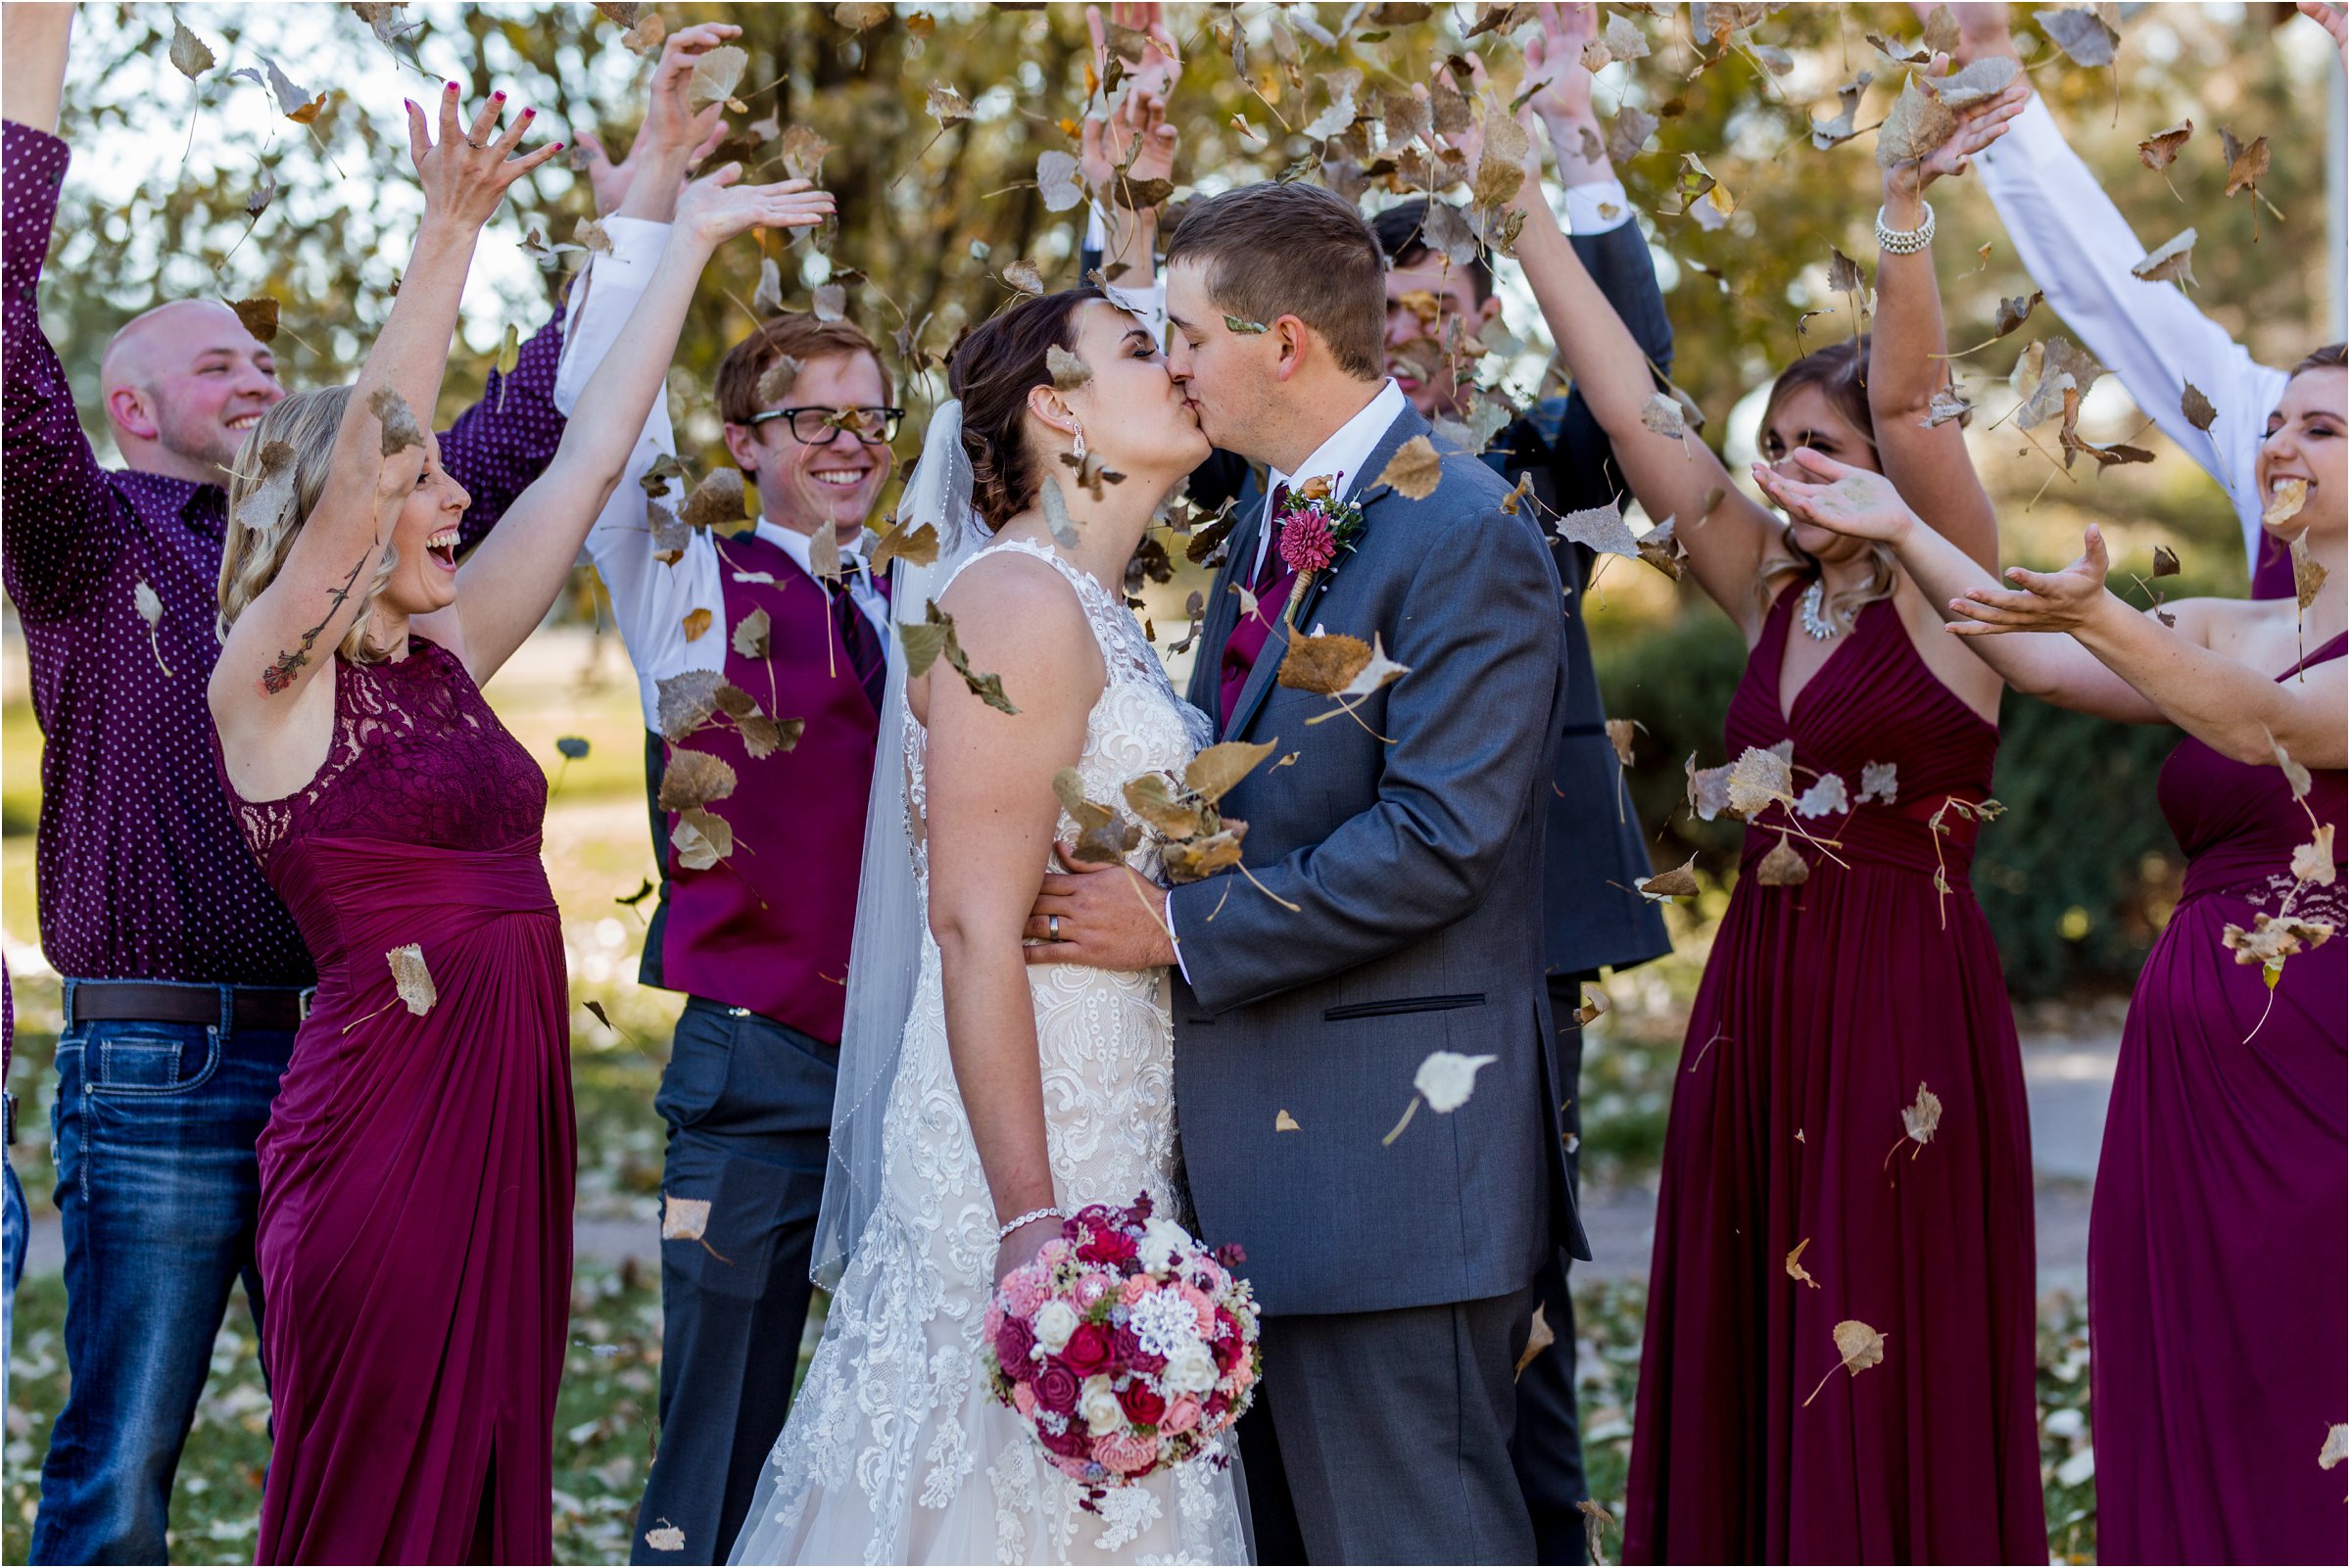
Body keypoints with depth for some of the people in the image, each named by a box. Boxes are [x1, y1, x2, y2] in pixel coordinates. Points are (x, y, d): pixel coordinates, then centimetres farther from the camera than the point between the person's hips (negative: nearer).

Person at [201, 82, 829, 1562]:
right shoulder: (270, 686, -7)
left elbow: (590, 455, 15)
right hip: (383, 1104, -7)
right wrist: (450, 234, -29)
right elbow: (355, 459, -21)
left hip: (510, 1106, 7)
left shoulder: (442, 659, 12)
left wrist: (692, 237, 19)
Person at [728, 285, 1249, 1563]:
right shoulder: (1020, 602, -13)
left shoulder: (1094, 612, 16)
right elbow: (973, 928, -20)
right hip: (1035, 1148, -9)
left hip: (1112, 1153, 9)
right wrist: (1032, 1228, -23)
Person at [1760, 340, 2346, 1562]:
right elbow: (2039, 663, 0)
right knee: (2187, 1434, 7)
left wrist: (2098, 617, -36)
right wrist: (1902, 531, -10)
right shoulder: (2221, 633, 15)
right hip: (2189, 1078, 6)